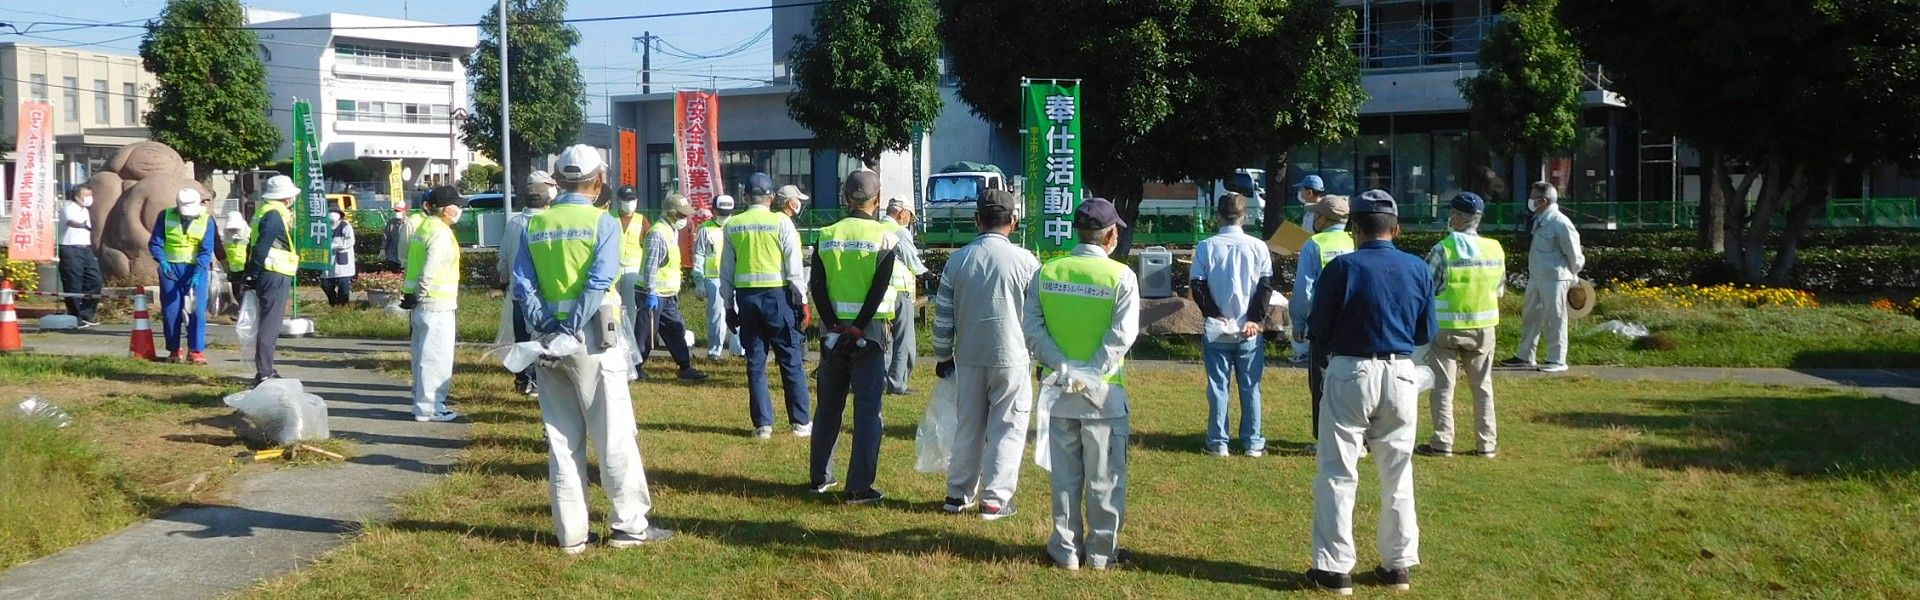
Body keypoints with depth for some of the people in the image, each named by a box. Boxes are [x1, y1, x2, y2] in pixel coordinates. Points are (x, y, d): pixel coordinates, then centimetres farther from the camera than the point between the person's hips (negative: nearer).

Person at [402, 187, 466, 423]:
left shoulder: (424, 227, 15)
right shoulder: (441, 233, -16)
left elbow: (412, 262, 17)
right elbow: (429, 271, -24)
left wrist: (414, 297, 14)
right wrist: (420, 296, -14)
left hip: (422, 304, 10)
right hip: (437, 305, -10)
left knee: (423, 356, 16)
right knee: (436, 357, -5)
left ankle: (423, 403, 24)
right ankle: (429, 408, -2)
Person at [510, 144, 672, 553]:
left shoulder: (535, 225, 7)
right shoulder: (603, 222, -6)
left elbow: (522, 285, -2)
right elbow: (599, 282, -18)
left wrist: (546, 326, -7)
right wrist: (573, 329, -16)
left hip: (550, 340, 4)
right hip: (593, 340, -4)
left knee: (562, 439, 10)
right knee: (614, 435, 3)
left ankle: (571, 533, 12)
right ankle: (630, 525, 8)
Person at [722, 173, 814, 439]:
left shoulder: (733, 225, 5)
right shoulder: (781, 222, -5)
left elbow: (726, 270, 8)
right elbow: (794, 266, -7)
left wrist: (729, 305, 16)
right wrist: (803, 302, -1)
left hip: (746, 297, 3)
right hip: (777, 295, -3)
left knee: (755, 363, 9)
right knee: (791, 361, 4)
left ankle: (762, 424, 8)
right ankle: (801, 422, 8)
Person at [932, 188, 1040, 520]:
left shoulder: (958, 260, 0)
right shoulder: (1025, 261, -9)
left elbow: (943, 315, 4)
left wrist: (943, 356, 15)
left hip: (969, 357, 3)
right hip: (1011, 357, -3)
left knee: (968, 426, 15)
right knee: (1007, 429, 5)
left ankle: (958, 494, 22)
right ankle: (995, 500, 6)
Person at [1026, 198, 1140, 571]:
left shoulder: (1047, 272, 1)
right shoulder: (1121, 277, -9)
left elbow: (1031, 327, -6)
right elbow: (1122, 335, -16)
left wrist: (1063, 368, -12)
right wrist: (1091, 374, -15)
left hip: (1059, 390, 3)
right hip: (1104, 392, -3)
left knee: (1065, 474, 13)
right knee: (1104, 477, 8)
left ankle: (1066, 549, 18)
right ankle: (1102, 551, 16)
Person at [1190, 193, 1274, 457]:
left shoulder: (1205, 247, -3)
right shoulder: (1258, 247, -2)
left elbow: (1198, 287, -7)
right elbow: (1266, 285, -5)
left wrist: (1216, 316, -2)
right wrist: (1256, 319, -5)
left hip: (1216, 329, 0)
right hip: (1250, 330, 0)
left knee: (1218, 387, 7)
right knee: (1250, 387, 8)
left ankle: (1218, 442, 10)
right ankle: (1253, 443, 11)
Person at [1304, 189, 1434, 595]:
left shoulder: (1342, 268, -11)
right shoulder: (1418, 269, 0)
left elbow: (1319, 331, -6)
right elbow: (1426, 334, 8)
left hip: (1350, 374, -4)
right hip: (1400, 376, 4)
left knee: (1337, 475, 4)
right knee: (1398, 475, 15)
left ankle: (1335, 568, 4)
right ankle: (1398, 565, 21)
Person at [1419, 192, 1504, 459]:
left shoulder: (1443, 249, -15)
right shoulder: (1495, 249, -1)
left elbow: (1426, 287, -11)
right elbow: (1500, 289, 9)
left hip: (1447, 326, -4)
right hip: (1483, 327, 4)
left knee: (1443, 386, 5)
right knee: (1482, 386, 14)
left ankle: (1442, 443, 4)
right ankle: (1487, 443, 17)